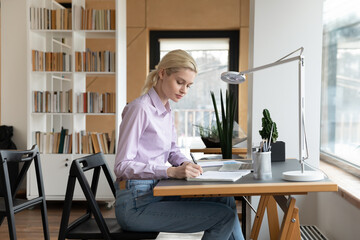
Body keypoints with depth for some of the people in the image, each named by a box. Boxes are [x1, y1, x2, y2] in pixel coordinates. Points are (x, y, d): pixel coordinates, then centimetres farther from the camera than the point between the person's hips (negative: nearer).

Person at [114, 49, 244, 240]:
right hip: (136, 203, -8)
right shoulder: (140, 108, -16)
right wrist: (171, 171, -27)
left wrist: (184, 163, 1)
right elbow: (122, 165, -19)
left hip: (156, 193, 8)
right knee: (224, 216, -12)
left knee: (226, 202, 4)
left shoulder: (166, 110, 11)